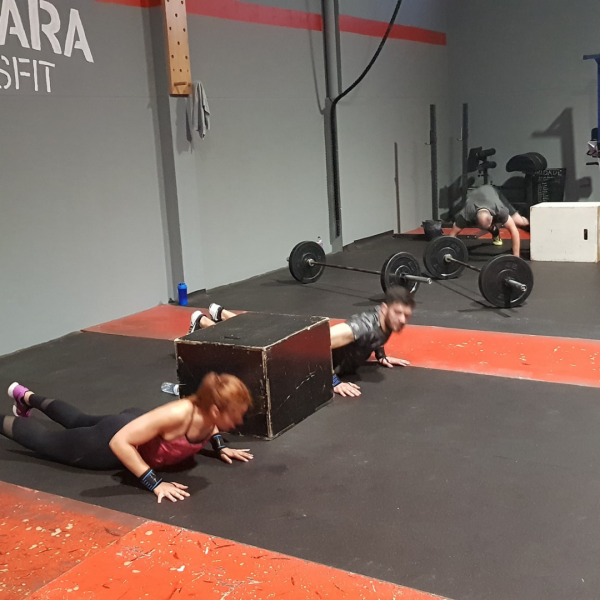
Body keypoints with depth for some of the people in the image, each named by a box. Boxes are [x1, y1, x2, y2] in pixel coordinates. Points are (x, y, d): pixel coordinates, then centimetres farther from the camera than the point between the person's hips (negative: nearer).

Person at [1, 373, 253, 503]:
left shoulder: (209, 413, -21)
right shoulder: (177, 415, -44)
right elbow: (119, 441, -43)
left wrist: (220, 447, -7)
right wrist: (155, 483, -43)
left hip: (136, 422, 7)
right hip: (110, 442, -7)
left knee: (79, 421, 34)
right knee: (46, 440, 17)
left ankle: (27, 397, 58)